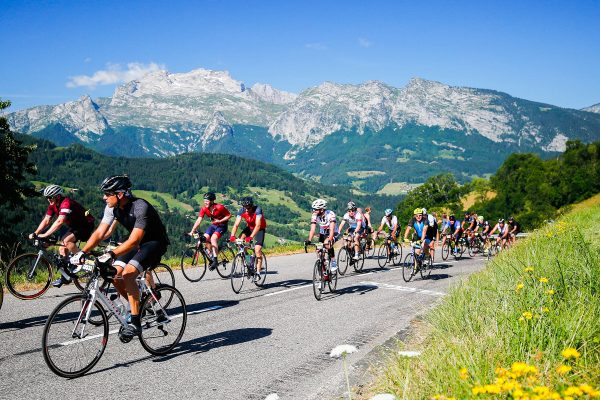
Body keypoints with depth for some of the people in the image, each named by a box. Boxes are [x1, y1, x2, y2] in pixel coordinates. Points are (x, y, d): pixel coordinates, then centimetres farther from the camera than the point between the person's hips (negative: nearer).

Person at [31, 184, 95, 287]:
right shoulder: (53, 205, 0)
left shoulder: (66, 203, -28)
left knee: (67, 240, -27)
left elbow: (59, 221, -37)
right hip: (75, 226, 9)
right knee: (62, 245, 1)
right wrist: (35, 233, -15)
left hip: (86, 225, -9)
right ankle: (65, 276, 8)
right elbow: (46, 220, -2)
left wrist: (45, 235, -39)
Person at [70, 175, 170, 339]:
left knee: (128, 273, -26)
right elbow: (99, 233, -7)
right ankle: (137, 307, 15)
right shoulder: (112, 207, -6)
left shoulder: (140, 207, -29)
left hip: (155, 243, -8)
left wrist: (111, 254, -47)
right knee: (114, 275, -8)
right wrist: (82, 252, -21)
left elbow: (134, 240, -36)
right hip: (138, 244, 8)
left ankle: (135, 323, -18)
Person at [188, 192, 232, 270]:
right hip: (213, 225, 6)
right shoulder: (204, 209, -12)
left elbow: (229, 215, -13)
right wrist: (192, 231, -28)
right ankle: (211, 256, 4)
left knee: (213, 238, -27)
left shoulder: (220, 207, -24)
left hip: (222, 225, -6)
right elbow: (198, 220, -18)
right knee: (205, 238, -14)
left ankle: (215, 260, -24)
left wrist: (219, 221, -25)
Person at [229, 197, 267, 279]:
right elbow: (236, 224, -27)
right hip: (249, 227, 4)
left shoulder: (257, 210, -33)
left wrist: (251, 237, -54)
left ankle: (258, 272, -12)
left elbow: (258, 225, -41)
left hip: (260, 229, -4)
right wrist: (232, 236, -43)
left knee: (257, 250, -17)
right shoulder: (242, 211, -21)